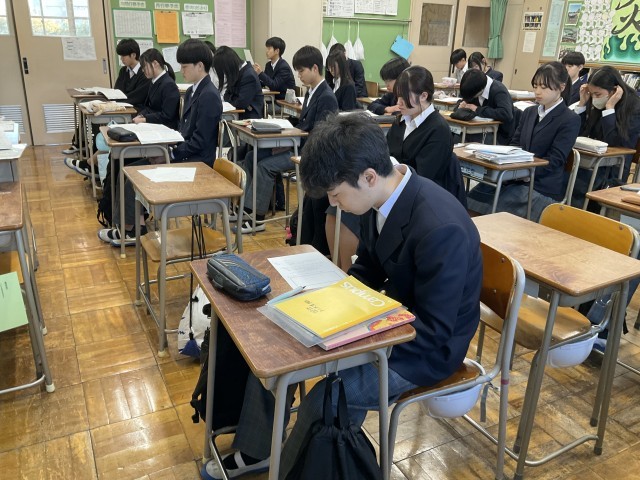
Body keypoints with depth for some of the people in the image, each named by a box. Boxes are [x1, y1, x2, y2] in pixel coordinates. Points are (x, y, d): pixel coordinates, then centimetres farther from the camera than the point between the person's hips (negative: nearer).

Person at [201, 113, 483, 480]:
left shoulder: (440, 228, -33)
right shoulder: (384, 196, -9)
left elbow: (434, 332, -26)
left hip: (427, 346, -8)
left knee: (328, 397, -27)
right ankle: (256, 450, 22)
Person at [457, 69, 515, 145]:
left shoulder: (498, 91, -20)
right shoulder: (475, 89, 0)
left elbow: (506, 114, -35)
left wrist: (478, 110, -26)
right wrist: (462, 105, -8)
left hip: (500, 134, -6)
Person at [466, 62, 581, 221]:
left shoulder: (570, 120, -6)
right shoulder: (529, 112, 16)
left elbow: (555, 160, -13)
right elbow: (514, 145, 13)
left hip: (543, 187, -6)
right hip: (518, 177, 6)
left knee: (487, 205, -26)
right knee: (475, 195, -20)